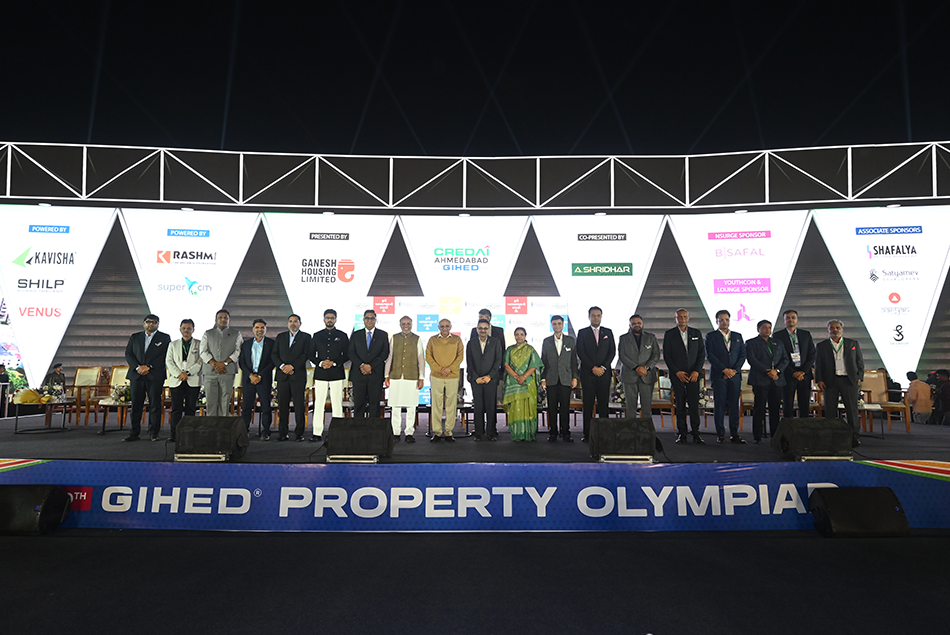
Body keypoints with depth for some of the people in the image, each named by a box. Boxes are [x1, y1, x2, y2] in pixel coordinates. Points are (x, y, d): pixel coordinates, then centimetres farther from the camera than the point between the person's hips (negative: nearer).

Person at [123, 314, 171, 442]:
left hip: (155, 376, -2)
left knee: (155, 404, -2)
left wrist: (149, 367, -10)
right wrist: (137, 367, -8)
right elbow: (128, 354, 9)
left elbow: (166, 356, -1)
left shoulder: (164, 338, 8)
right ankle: (134, 433, 7)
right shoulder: (135, 337, 17)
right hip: (136, 375, 2)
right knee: (135, 404, 1)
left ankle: (153, 433, 4)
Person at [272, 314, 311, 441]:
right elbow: (274, 354, 10)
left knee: (299, 405, -4)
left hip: (298, 375, -3)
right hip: (282, 375, 3)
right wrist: (282, 366, -8)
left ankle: (299, 433, 0)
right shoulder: (280, 337, 18)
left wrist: (292, 366, -12)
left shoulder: (305, 337, 8)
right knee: (282, 405, 2)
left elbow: (306, 354, -4)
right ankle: (283, 433, 8)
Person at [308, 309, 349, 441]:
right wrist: (320, 363, -7)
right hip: (320, 374, 1)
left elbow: (347, 355, 6)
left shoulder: (342, 336, 9)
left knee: (337, 403, -3)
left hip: (337, 373, -1)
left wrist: (334, 362, -9)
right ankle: (317, 433, 3)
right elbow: (311, 355, 11)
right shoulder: (316, 336, 12)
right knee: (318, 403, -1)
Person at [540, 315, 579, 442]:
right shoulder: (546, 341, 9)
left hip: (566, 379, 0)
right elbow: (543, 361, 8)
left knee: (565, 407, 0)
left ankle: (565, 432, 8)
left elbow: (574, 360, 8)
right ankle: (553, 432, 9)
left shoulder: (570, 340, 8)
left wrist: (575, 377, 1)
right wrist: (543, 378, 1)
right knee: (552, 407, 2)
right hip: (551, 379, 0)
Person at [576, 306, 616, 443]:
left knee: (604, 403, 0)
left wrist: (603, 367, -7)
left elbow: (612, 351, 6)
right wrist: (593, 368, -10)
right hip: (587, 373, -1)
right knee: (588, 404, -1)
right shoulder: (582, 333, 6)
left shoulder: (608, 332, 12)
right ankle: (587, 434, 1)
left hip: (604, 373, 1)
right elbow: (580, 353, -2)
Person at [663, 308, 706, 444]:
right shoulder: (669, 334, 5)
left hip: (693, 374, 1)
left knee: (694, 404, -3)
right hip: (677, 375, -1)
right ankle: (681, 434, 5)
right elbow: (666, 356, 1)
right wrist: (677, 372, -8)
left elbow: (702, 353, 8)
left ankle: (696, 434, 3)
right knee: (680, 405, 0)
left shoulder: (696, 333, 11)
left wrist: (697, 371, -4)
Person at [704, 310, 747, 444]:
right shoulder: (711, 336, 5)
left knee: (735, 406, 1)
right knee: (719, 405, -2)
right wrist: (724, 370, -11)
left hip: (735, 375, 3)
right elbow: (710, 355, -4)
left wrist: (735, 370, -5)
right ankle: (720, 434, 3)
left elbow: (743, 355, 10)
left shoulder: (737, 336, 16)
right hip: (718, 376, -3)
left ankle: (734, 434, 6)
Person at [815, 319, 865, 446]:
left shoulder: (853, 343, 11)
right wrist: (819, 380, -3)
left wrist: (859, 378, 0)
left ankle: (855, 436, 7)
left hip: (849, 380, 0)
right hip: (830, 381, 0)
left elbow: (860, 362, 11)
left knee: (852, 409, 0)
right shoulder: (821, 346, 9)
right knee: (830, 410, 1)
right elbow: (818, 365, 7)